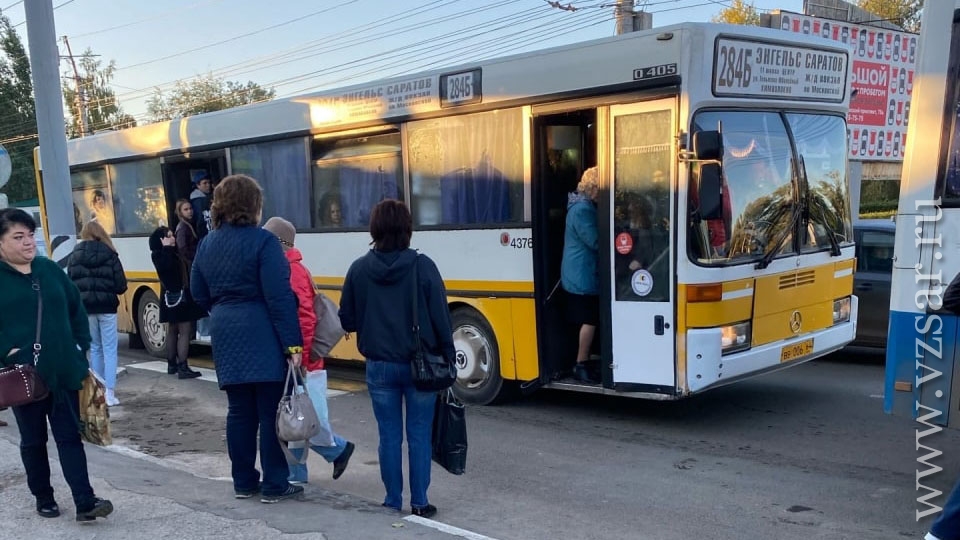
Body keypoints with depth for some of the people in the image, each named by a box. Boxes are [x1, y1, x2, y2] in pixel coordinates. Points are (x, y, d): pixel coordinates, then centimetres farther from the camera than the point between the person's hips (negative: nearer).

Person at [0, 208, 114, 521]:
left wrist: (81, 346, 8)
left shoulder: (50, 270, 7)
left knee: (69, 436, 2)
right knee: (33, 440, 11)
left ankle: (85, 502, 1)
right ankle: (43, 498, 27)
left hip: (63, 372, 3)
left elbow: (76, 309, 14)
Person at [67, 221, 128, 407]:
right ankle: (109, 393, -3)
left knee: (95, 348, 15)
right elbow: (121, 285, -6)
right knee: (109, 349, 2)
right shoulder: (110, 255, -5)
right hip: (106, 307, -2)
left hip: (85, 308, 3)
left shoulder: (74, 256, 2)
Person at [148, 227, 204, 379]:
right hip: (175, 296, -9)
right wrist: (166, 248, -23)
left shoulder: (173, 253, 13)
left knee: (173, 330, 14)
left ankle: (172, 364, 23)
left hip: (173, 296, 9)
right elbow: (166, 266, -31)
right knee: (184, 331, -10)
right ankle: (182, 367, -12)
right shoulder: (159, 255, -11)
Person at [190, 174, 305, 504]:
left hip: (227, 338, 7)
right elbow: (279, 298, -17)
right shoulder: (262, 241, -12)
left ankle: (244, 482, 20)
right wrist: (292, 343, -15)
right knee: (271, 412, 1)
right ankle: (274, 486, 7)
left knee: (240, 411, 12)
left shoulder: (207, 245, 9)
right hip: (263, 338, -6)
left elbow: (199, 294, 15)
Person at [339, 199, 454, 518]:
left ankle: (393, 502, 19)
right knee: (419, 435, 9)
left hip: (379, 367, 2)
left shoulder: (359, 269, -3)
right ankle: (419, 503, 15)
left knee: (389, 436, 11)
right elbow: (441, 317, -9)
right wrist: (448, 359, 0)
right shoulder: (422, 266, -10)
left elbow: (347, 321, 2)